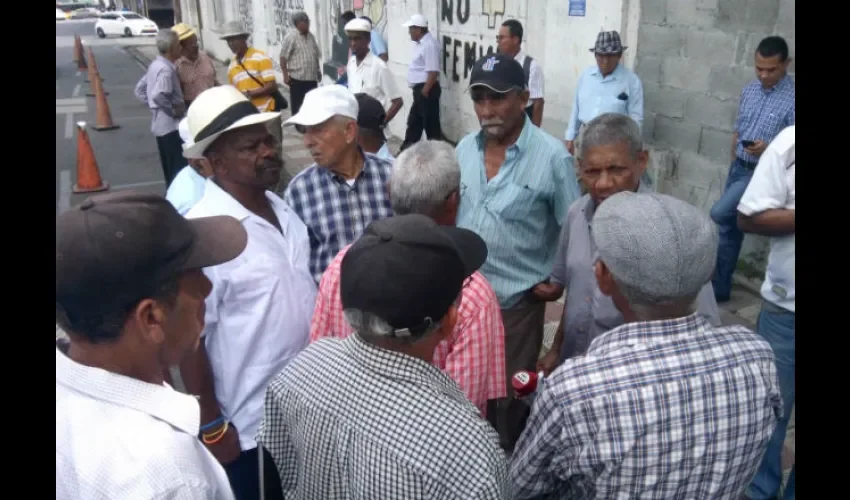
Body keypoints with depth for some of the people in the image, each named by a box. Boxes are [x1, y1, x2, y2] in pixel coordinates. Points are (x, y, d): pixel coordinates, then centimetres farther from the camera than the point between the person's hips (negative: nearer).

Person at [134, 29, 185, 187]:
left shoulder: (156, 64, 10)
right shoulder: (166, 69, -19)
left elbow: (139, 90, 16)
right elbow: (158, 95, -33)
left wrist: (153, 105, 12)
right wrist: (173, 111, -19)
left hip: (162, 124, 10)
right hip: (171, 125, -10)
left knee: (170, 169, 17)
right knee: (179, 170, -4)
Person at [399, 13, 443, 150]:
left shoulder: (430, 45, -18)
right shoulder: (421, 43, 14)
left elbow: (433, 72, -23)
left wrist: (425, 92, -21)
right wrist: (420, 91, 19)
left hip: (426, 89, -11)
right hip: (420, 89, 11)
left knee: (430, 124, -2)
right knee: (413, 122, 17)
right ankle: (406, 151, 28)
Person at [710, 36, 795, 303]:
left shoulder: (792, 99, -15)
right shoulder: (749, 90, 6)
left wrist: (768, 149, -32)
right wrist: (734, 164, 17)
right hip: (738, 168, 7)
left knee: (719, 213, -25)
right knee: (730, 226, 12)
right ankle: (720, 288, 23)